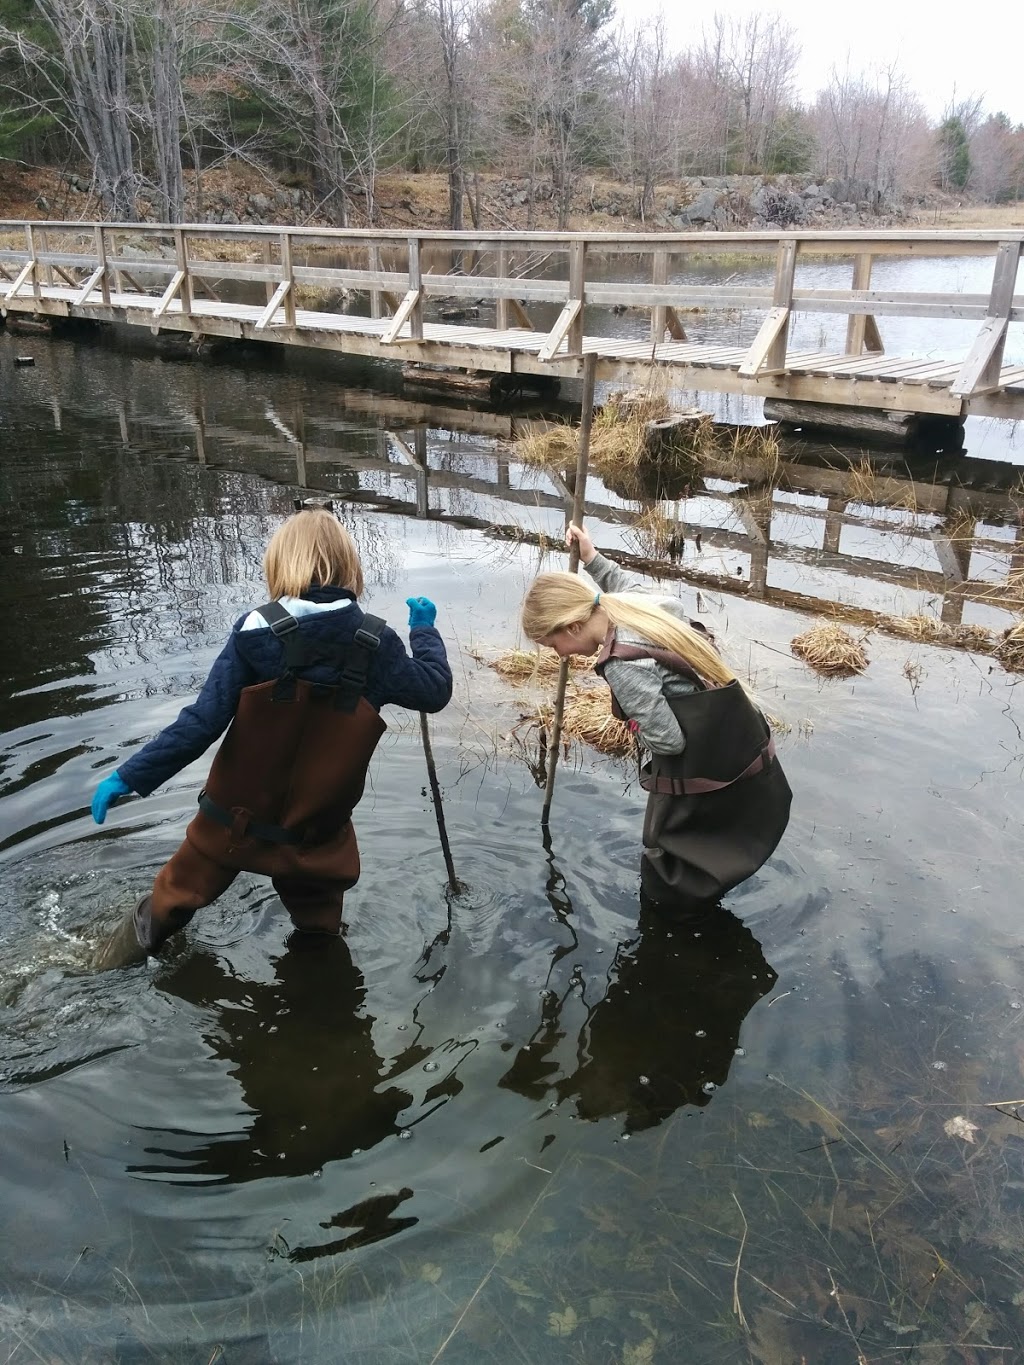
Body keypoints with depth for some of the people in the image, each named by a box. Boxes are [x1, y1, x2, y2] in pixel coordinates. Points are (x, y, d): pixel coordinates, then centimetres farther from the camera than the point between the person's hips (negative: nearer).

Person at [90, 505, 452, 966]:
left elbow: (202, 721, -20)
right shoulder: (374, 644, -13)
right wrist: (425, 630, 16)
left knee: (174, 898, 26)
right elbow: (435, 690, 0)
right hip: (317, 830, 0)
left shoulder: (256, 631, -18)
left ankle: (116, 961, 47)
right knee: (318, 928, 22)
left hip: (235, 816, 1)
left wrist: (131, 776, -12)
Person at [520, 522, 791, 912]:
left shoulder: (622, 665, -26)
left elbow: (668, 741, -25)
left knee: (665, 889, 15)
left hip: (703, 776, -9)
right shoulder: (643, 607, 0)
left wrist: (638, 724, -4)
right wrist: (593, 559, 28)